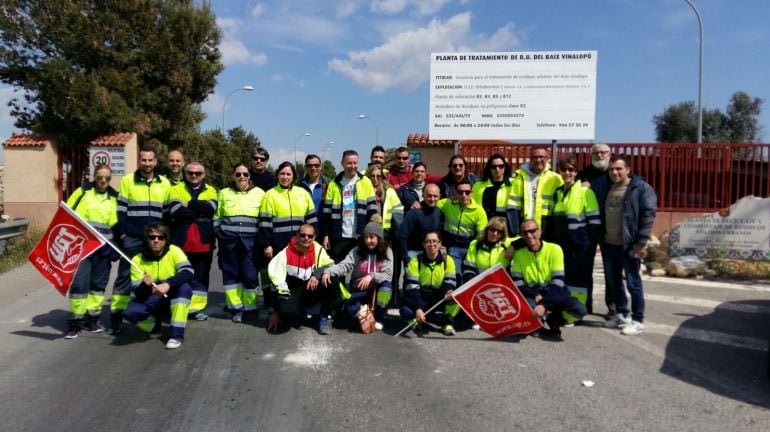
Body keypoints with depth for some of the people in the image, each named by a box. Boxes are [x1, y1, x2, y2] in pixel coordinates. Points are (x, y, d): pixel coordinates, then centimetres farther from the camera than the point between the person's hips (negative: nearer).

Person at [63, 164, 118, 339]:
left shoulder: (114, 197, 10)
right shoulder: (82, 192, 1)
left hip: (103, 247, 3)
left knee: (99, 283, 8)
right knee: (79, 282, -8)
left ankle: (92, 318, 19)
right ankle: (76, 320, 2)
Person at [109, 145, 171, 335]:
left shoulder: (165, 183, 8)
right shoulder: (127, 181, 1)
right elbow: (120, 210, 1)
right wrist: (122, 233, -7)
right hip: (132, 239, -2)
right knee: (125, 276, 1)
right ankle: (116, 316, 6)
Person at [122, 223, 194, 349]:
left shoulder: (174, 251, -14)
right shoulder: (137, 260, -10)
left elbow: (188, 273, -29)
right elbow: (138, 293, -13)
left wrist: (168, 284, -43)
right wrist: (145, 286, -36)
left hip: (174, 299, -1)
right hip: (151, 303, 1)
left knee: (184, 287, -33)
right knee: (131, 312, -28)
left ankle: (176, 334, -23)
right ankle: (154, 327, 7)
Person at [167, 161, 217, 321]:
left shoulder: (210, 191, 12)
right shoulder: (176, 189, 8)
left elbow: (210, 208, -10)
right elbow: (176, 211, -11)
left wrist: (189, 204, -12)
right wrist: (200, 210, -12)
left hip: (203, 241, 1)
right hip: (181, 240, -1)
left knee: (201, 275, 7)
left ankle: (197, 307, 16)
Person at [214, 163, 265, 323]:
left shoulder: (259, 193, 6)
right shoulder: (224, 193, 10)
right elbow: (217, 217, 15)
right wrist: (220, 234, 3)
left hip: (250, 241, -2)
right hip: (229, 241, 2)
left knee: (250, 274, -2)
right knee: (231, 274, 5)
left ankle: (250, 308, 14)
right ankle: (236, 308, 16)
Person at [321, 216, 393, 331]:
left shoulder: (387, 252, -5)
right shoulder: (357, 251, -3)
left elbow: (388, 275, -15)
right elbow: (343, 266, -16)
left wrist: (372, 276, -34)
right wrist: (328, 271, -36)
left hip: (376, 290, 1)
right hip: (358, 291, -1)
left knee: (386, 286, -34)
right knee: (350, 309, -32)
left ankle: (378, 318, -11)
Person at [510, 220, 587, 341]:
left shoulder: (554, 249, -7)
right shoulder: (519, 253, 0)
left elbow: (558, 282, -14)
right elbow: (517, 283, -3)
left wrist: (544, 304, -28)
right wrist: (536, 296, -20)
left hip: (553, 293, 0)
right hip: (531, 295, 0)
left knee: (580, 310, -28)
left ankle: (553, 323, 1)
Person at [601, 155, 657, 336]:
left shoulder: (641, 187, -8)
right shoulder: (608, 188, 13)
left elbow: (648, 214, -13)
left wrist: (641, 241, -17)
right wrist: (601, 238, 13)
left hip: (629, 244, -7)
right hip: (609, 244, 7)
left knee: (633, 282, 0)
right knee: (613, 282, 14)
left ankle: (637, 320, 11)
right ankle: (622, 314, 29)